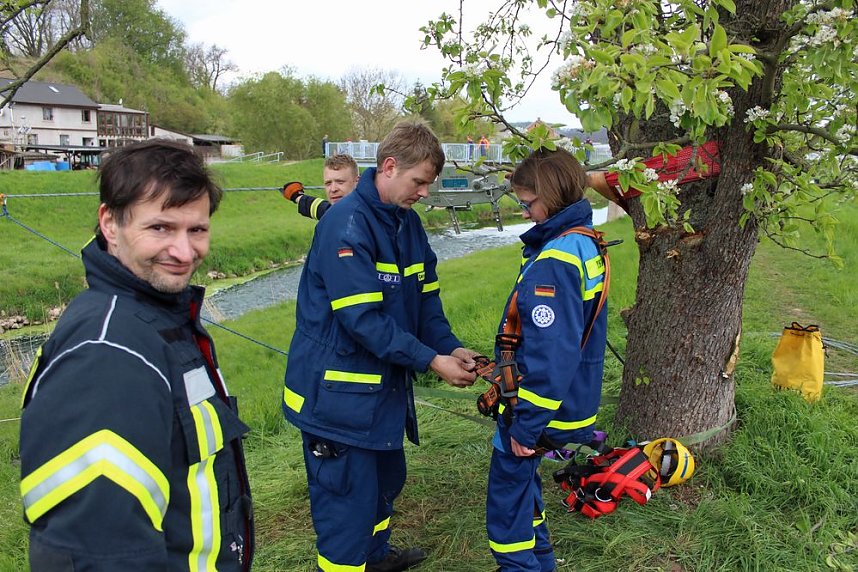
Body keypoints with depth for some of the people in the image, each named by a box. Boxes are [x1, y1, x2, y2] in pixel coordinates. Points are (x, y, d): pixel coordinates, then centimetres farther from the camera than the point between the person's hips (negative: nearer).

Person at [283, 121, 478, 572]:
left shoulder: (407, 222, 6)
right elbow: (362, 317, -27)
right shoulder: (346, 224, -22)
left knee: (386, 478, 25)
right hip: (338, 389, -9)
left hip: (385, 382, 9)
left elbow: (426, 296, 7)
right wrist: (430, 361, -24)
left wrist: (450, 347, -8)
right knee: (347, 495, 2)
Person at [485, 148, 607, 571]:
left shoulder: (553, 261, -24)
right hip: (570, 398, 10)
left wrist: (526, 424, -20)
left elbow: (551, 352, -27)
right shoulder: (584, 243, 6)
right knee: (521, 481, 25)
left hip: (542, 404, -10)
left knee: (507, 494, 7)